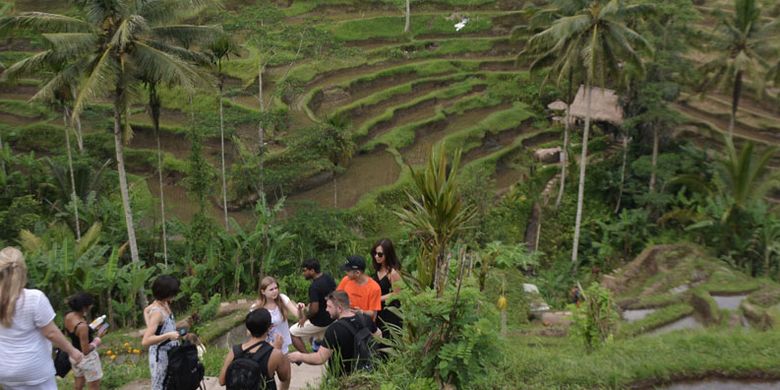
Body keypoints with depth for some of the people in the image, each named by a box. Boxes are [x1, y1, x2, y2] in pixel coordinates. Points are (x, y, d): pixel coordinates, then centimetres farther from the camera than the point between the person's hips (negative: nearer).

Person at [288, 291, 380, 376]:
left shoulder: (334, 329, -25)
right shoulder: (365, 318, -5)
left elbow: (320, 359, -23)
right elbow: (378, 335, 12)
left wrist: (299, 357, -8)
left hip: (343, 376, -7)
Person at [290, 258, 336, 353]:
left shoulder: (314, 286, -26)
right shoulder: (329, 278, -1)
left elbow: (314, 309, -28)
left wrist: (304, 318, -10)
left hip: (319, 322, -8)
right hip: (331, 319, 8)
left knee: (292, 332, 7)